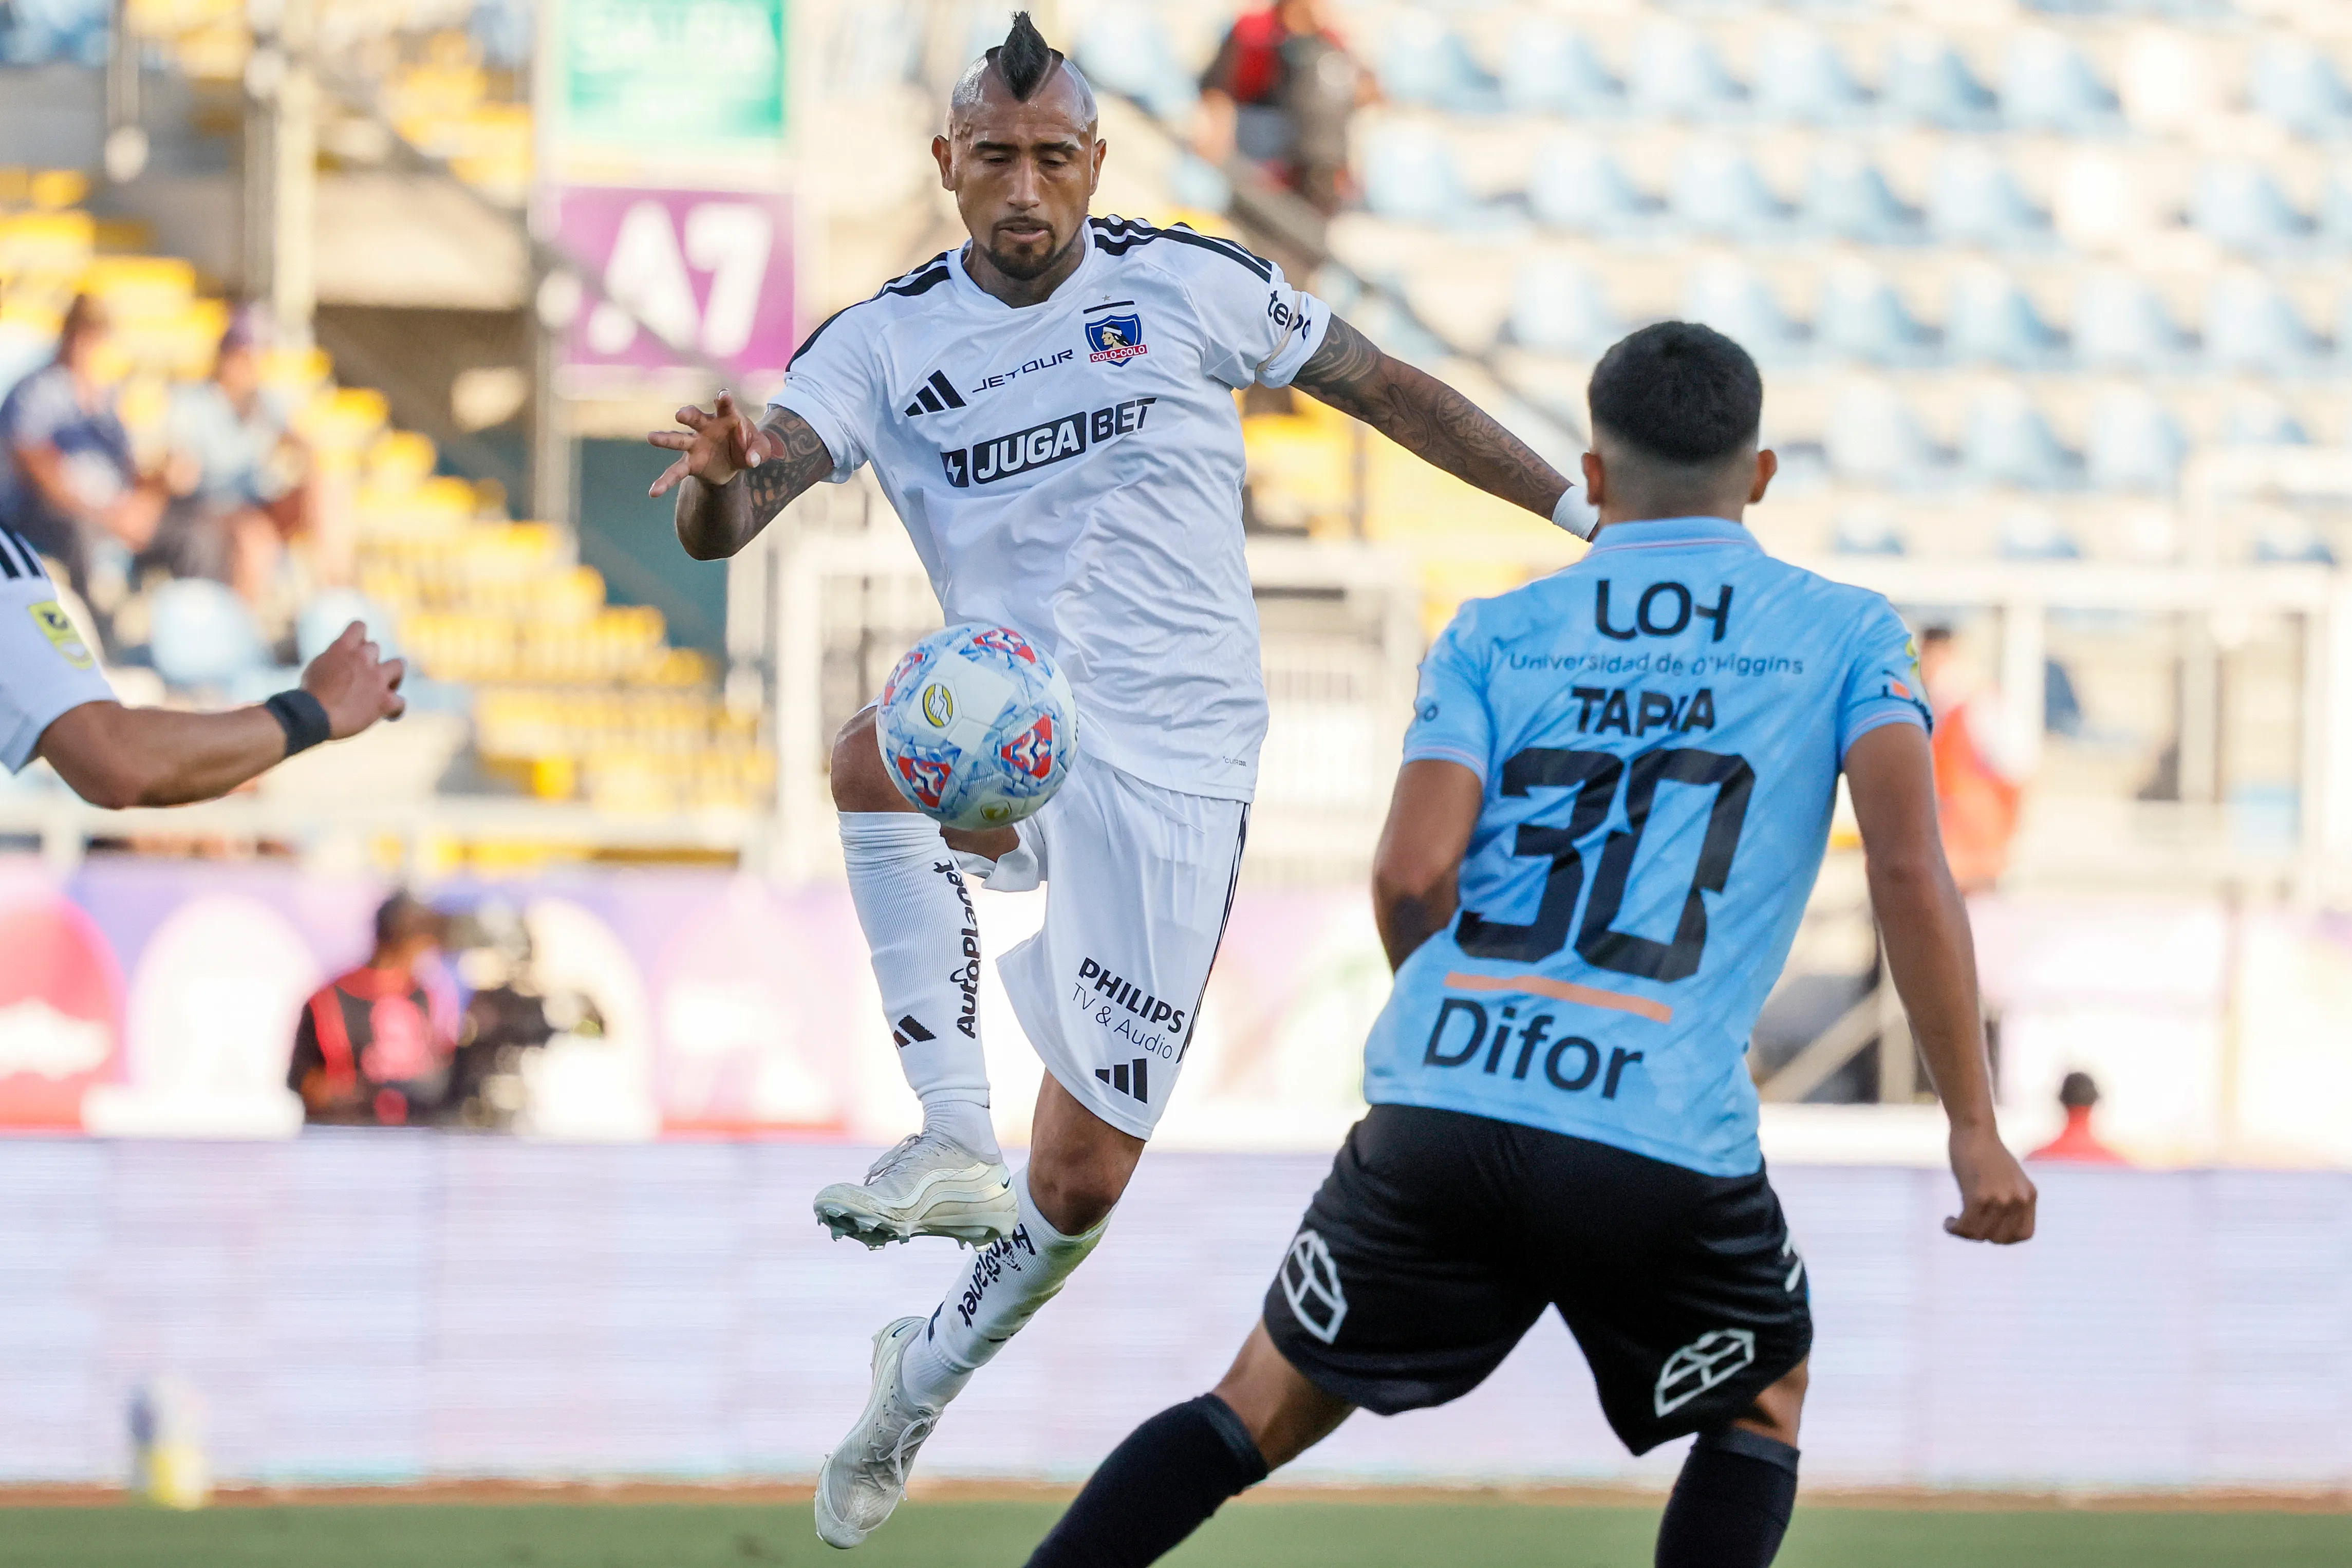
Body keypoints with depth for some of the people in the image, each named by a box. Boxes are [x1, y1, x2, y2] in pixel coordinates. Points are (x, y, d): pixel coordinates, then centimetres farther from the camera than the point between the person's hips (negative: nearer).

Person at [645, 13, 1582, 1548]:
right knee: (879, 755, -39)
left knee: (1084, 1184, -2)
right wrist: (718, 480, -36)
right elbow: (723, 523, -11)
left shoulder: (1191, 284, -1)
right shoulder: (884, 342, 0)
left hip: (1175, 764, 0)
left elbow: (1385, 387, 11)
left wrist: (1581, 509, 10)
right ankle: (955, 1134, -35)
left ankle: (929, 1374, 28)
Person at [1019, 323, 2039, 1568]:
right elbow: (1909, 872, -4)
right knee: (1765, 1401, 27)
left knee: (1262, 1411, 18)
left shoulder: (1495, 636, 14)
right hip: (1667, 1139, -2)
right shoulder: (1843, 636, 10)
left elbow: (1413, 871, 0)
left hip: (1439, 1106, 2)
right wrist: (1973, 1128, -3)